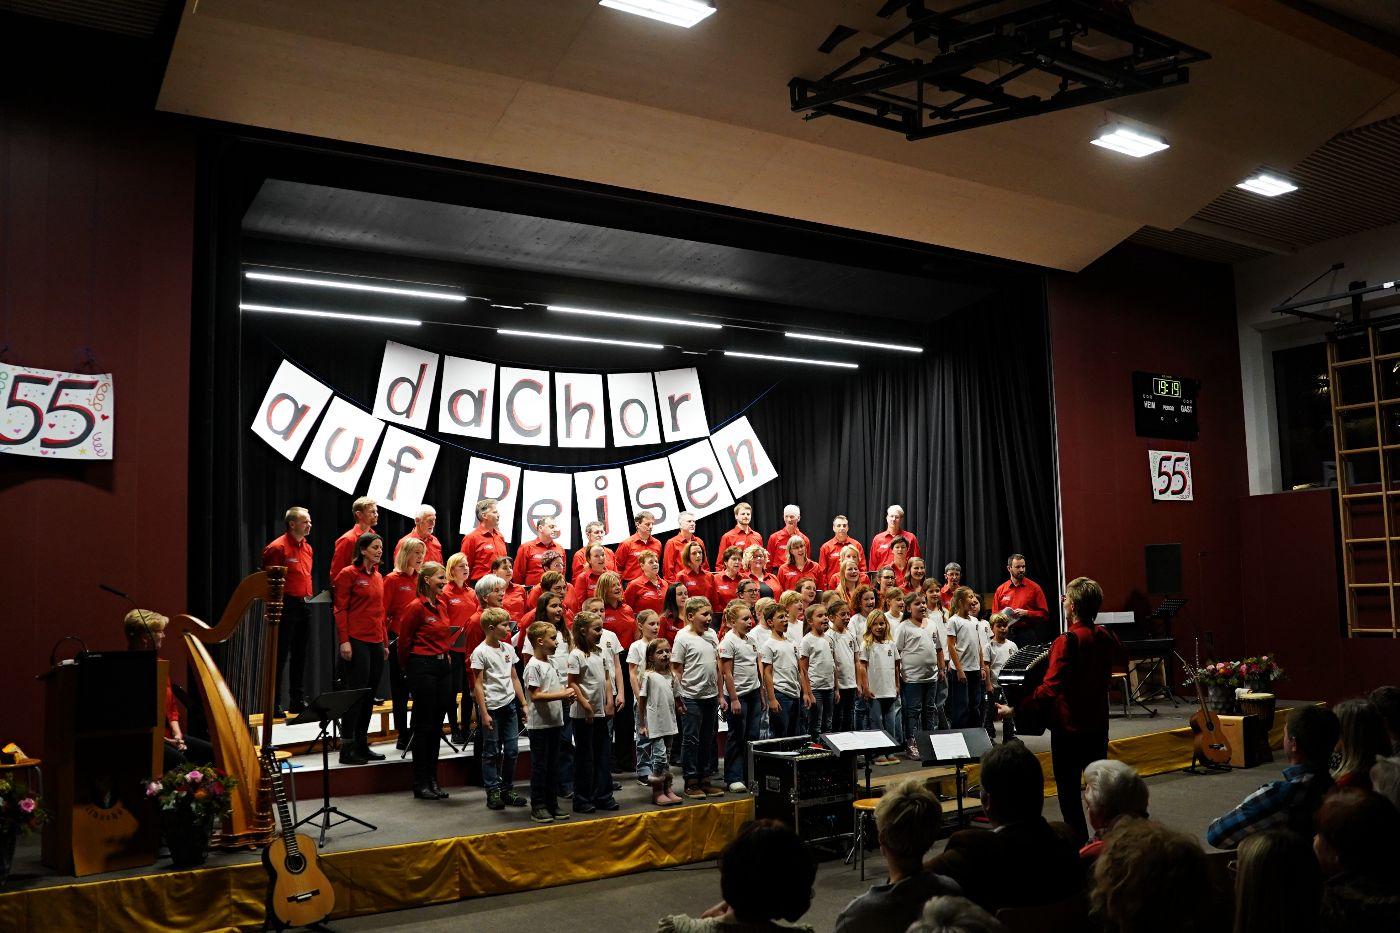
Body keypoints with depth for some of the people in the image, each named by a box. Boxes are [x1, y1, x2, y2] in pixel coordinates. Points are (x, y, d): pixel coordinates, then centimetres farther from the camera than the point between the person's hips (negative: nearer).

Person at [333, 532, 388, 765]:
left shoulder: (378, 577, 15)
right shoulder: (349, 574, -5)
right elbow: (340, 610, -8)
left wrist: (385, 642, 16)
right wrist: (344, 641, -15)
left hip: (376, 642, 7)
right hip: (356, 641, -7)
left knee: (369, 695, 9)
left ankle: (362, 744, 18)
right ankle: (347, 749, 1)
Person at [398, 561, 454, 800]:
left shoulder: (440, 605, 11)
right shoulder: (416, 607, -12)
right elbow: (404, 641, -7)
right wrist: (407, 667, 4)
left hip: (442, 666, 8)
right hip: (422, 667, -7)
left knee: (437, 724, 10)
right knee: (424, 725, -1)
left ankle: (432, 780, 17)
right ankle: (420, 784, 7)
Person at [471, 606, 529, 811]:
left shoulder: (508, 648, 10)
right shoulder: (480, 652, -10)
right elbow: (478, 685, -10)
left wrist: (523, 703, 14)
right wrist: (484, 713, -14)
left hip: (510, 705, 6)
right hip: (492, 708, -6)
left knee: (512, 750, 8)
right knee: (492, 752, 2)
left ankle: (507, 789, 20)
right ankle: (493, 792, 11)